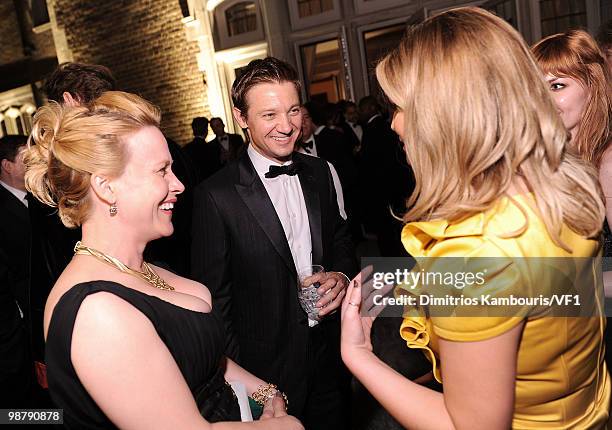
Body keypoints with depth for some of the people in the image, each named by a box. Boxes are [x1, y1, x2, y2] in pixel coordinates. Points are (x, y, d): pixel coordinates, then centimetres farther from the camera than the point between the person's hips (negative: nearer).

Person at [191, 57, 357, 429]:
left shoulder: (320, 173, -1)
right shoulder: (217, 196, -17)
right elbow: (214, 294, -12)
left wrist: (342, 275, -9)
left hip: (331, 353, 5)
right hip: (267, 370, -5)